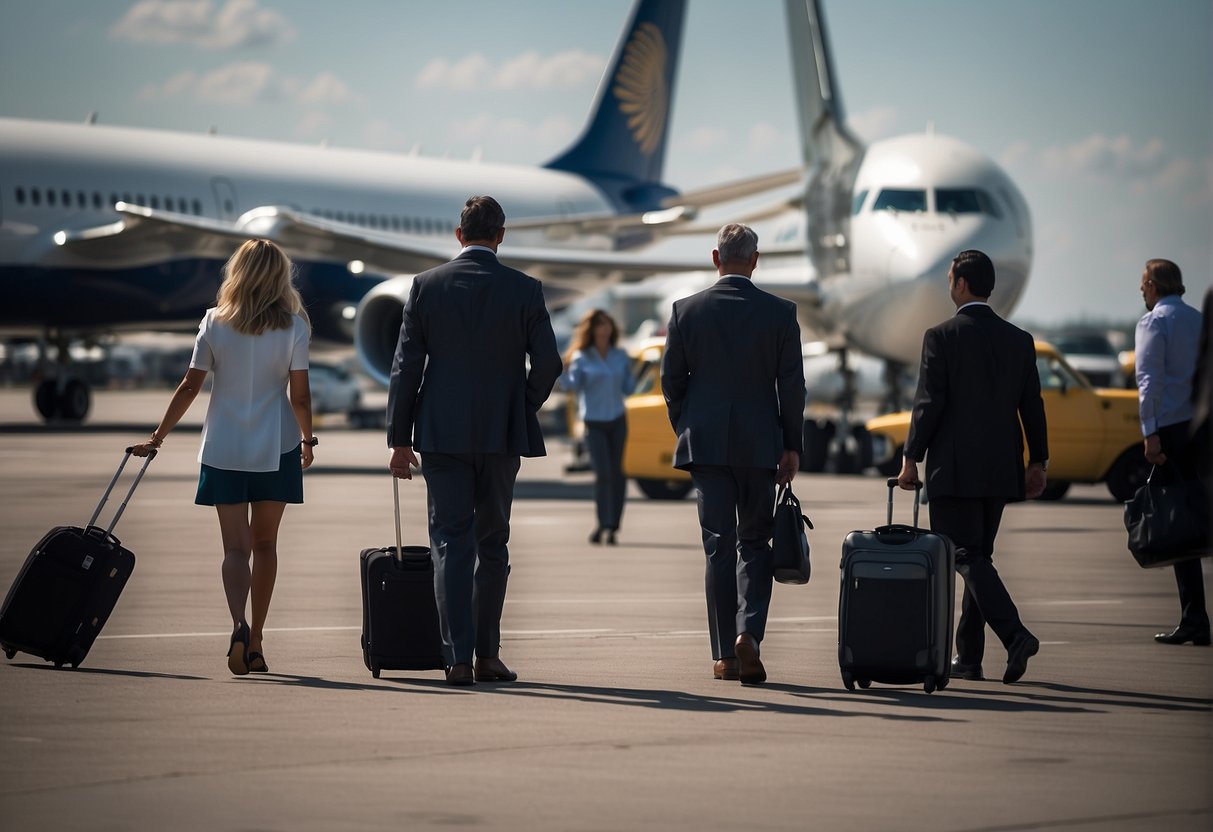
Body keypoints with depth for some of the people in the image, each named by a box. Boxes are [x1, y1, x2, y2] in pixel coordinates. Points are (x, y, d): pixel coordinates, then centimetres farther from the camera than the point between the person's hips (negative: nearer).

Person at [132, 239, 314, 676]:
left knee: (235, 546, 0)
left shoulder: (215, 323, -1)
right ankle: (255, 641, 14)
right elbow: (299, 394, -5)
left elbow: (190, 386, -1)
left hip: (224, 448, 0)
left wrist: (157, 437, 7)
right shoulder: (292, 325, -4)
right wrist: (308, 440, 11)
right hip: (276, 446, 0)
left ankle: (239, 624, -25)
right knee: (264, 542, 12)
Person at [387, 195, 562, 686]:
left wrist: (400, 438, 4)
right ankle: (487, 656, 14)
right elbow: (548, 364, -5)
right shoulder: (524, 290, -3)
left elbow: (406, 365, -1)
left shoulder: (427, 285, -1)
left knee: (451, 545, 0)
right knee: (492, 545, 12)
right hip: (502, 434, 0)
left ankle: (458, 658, -9)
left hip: (442, 433, 0)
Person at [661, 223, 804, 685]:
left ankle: (725, 654, 4)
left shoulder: (686, 310, -1)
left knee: (719, 547, 4)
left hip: (705, 442, 1)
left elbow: (671, 379, 2)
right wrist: (792, 446, 4)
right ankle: (749, 632, -12)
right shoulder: (780, 313, -3)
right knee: (755, 544, 9)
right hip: (760, 444, -1)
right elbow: (791, 384, -3)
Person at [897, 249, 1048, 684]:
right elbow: (1032, 405, 8)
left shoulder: (941, 337, -8)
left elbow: (929, 402, -11)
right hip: (1000, 469, 6)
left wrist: (910, 459, -3)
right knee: (978, 557, 13)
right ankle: (968, 657, 14)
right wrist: (1038, 462, 13)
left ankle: (1015, 634, -25)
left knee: (967, 556, -6)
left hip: (954, 468, -6)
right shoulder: (1019, 339, 7)